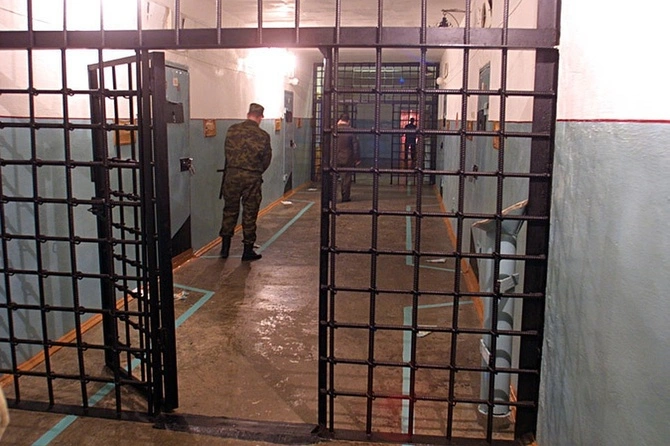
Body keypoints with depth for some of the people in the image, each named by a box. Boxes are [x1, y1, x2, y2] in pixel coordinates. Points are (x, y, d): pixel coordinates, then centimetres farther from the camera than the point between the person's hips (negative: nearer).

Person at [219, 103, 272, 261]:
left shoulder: (232, 130, -1)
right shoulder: (263, 135, -6)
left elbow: (227, 151, 7)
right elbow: (266, 160, 0)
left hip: (232, 175, 2)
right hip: (252, 178, -2)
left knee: (230, 210, 14)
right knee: (250, 213, 7)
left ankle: (225, 247, 19)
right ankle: (248, 250, 14)